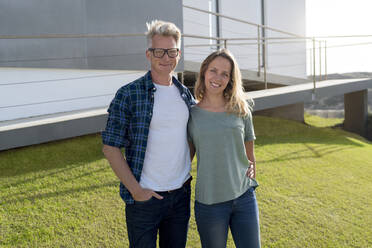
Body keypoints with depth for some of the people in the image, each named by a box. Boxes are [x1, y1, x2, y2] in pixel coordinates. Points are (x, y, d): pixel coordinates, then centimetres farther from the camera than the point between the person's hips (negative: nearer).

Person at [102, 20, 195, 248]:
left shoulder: (186, 94, 6)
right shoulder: (129, 94, -10)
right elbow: (110, 147, -10)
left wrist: (187, 173, 8)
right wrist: (135, 190, -13)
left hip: (181, 195, 5)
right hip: (145, 197, -5)